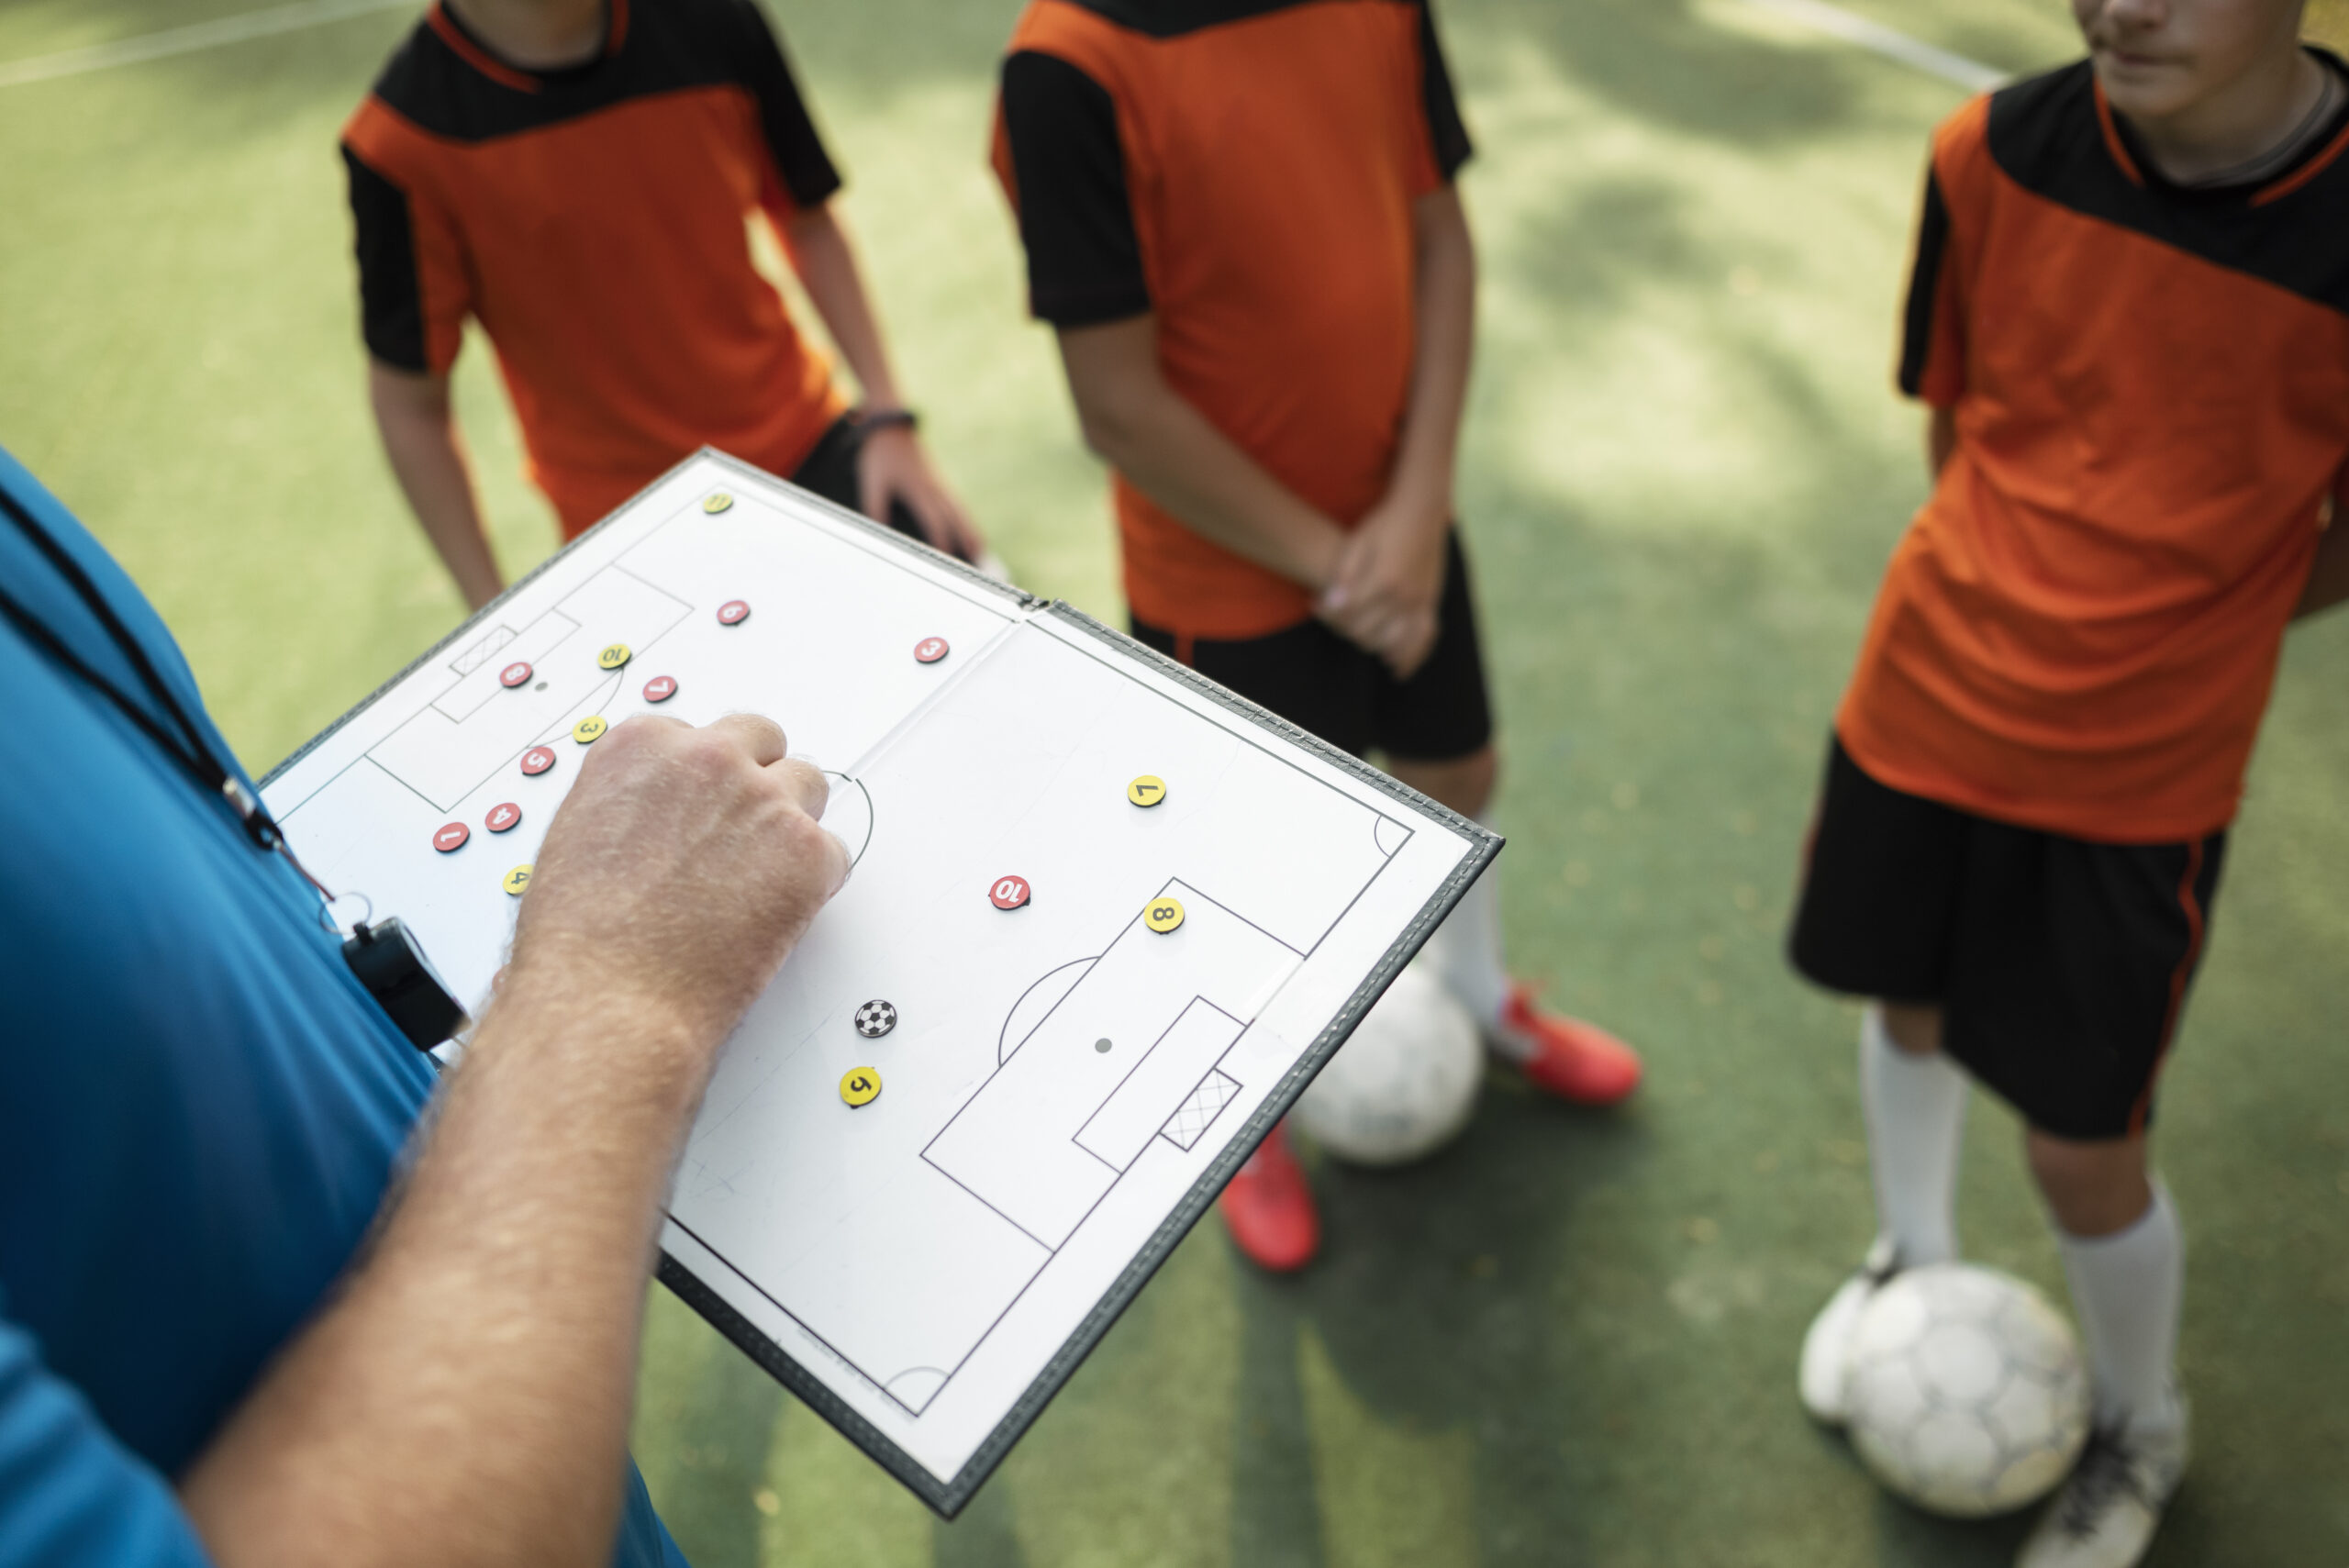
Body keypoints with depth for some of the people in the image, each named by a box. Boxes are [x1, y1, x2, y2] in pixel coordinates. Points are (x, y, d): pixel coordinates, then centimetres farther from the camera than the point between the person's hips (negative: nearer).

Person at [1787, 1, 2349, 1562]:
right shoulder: (1997, 152, -14)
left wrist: (2172, 629, 3)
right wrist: (2022, 602, 2)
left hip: (2144, 770, -2)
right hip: (1924, 696, 3)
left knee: (2084, 1149, 7)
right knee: (1912, 1002, 22)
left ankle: (2144, 1428, 41)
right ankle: (1916, 1257, 55)